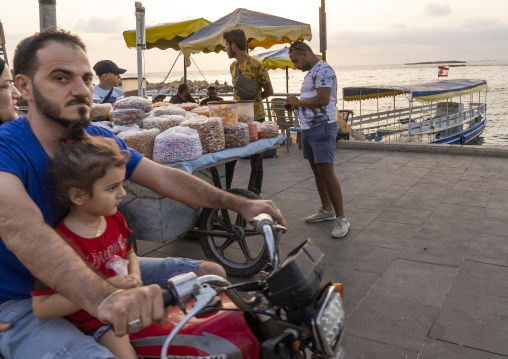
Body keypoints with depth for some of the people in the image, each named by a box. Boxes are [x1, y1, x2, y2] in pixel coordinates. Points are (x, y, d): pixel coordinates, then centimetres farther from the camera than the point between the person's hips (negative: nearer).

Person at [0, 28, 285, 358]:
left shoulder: (100, 140, -1)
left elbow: (165, 178, -5)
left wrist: (240, 204, -16)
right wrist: (104, 297, -56)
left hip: (97, 269, 7)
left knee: (210, 273, 2)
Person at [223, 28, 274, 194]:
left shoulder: (257, 65, -11)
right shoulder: (233, 66, 11)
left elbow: (269, 91, -5)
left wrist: (251, 100, 4)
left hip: (254, 118, -7)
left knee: (256, 159, 5)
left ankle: (254, 195, 16)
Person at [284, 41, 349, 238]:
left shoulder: (323, 70, -13)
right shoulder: (311, 73, 19)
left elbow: (323, 99, -24)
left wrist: (299, 102, -12)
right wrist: (296, 103, 11)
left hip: (322, 126, -10)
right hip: (308, 127, 10)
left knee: (326, 172, -13)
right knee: (316, 170, 14)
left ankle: (341, 219, -7)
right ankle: (326, 210, 25)